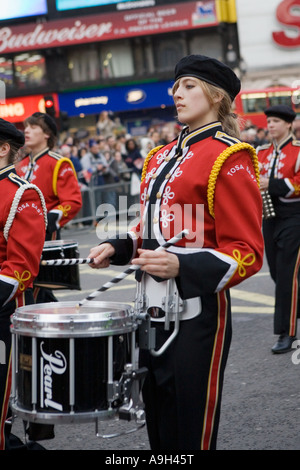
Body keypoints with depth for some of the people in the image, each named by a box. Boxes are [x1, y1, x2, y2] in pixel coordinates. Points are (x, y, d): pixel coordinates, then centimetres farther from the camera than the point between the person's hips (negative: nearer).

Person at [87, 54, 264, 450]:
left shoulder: (229, 158, -11)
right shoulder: (161, 157, 14)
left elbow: (246, 253, -15)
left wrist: (181, 267, -29)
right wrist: (118, 248, 6)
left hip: (196, 311, -7)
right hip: (152, 311, 8)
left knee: (190, 434, 2)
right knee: (158, 430, 16)